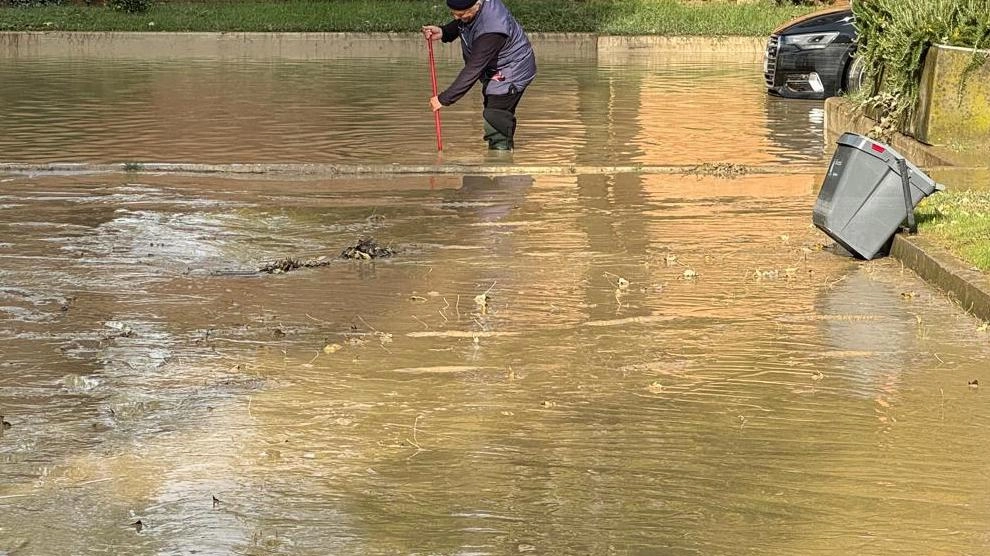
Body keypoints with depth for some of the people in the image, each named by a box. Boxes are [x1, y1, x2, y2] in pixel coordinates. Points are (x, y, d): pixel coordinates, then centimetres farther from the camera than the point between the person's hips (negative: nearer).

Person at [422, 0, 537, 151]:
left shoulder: (491, 31, -40)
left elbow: (473, 70, -37)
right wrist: (443, 32, -10)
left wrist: (444, 99, -33)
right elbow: (460, 24, 11)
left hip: (511, 75, -10)